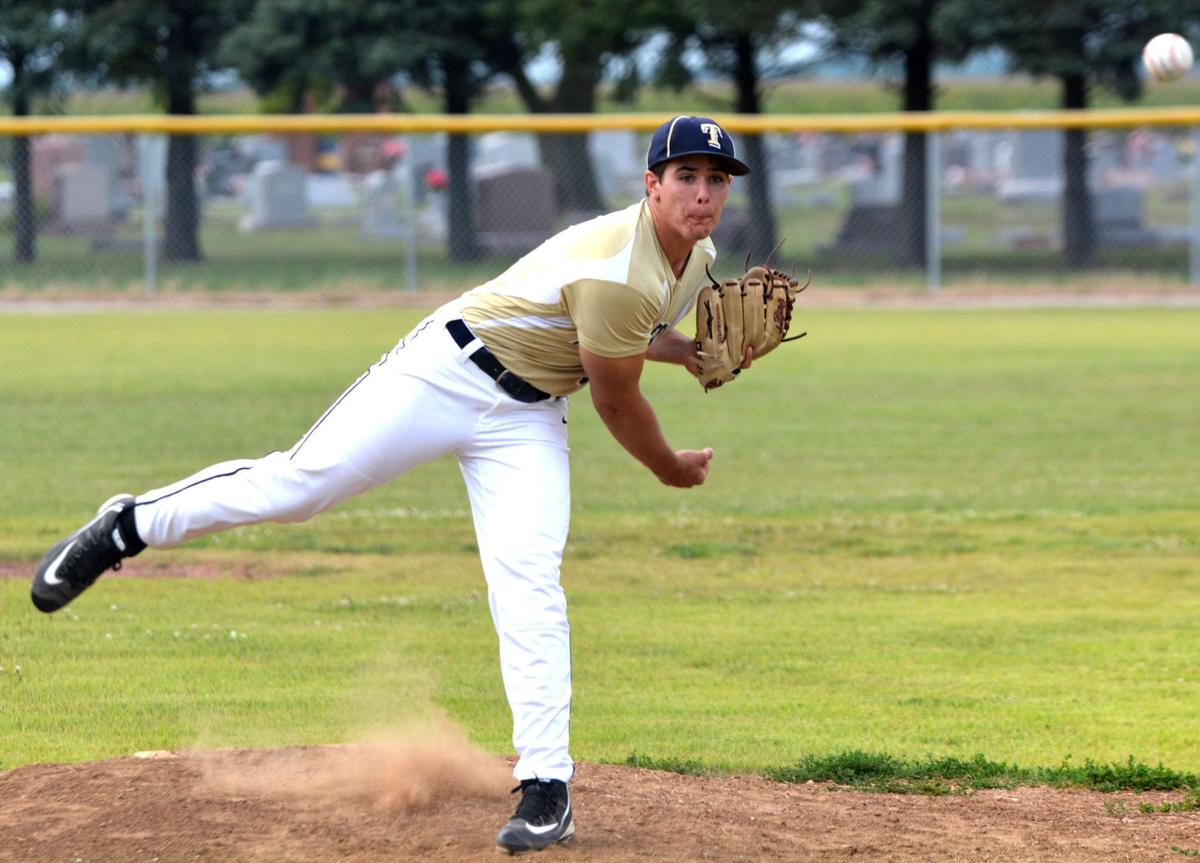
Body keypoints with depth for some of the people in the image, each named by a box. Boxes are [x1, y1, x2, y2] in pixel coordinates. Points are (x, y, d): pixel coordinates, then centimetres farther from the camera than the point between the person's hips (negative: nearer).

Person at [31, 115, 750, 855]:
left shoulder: (698, 254, 3)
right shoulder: (620, 272, -27)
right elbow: (617, 402, -17)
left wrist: (689, 351, 3)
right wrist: (673, 469, 0)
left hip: (527, 418, 7)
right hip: (446, 373, -7)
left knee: (529, 584, -10)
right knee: (301, 482, -9)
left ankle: (547, 786, -12)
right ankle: (126, 528, 12)